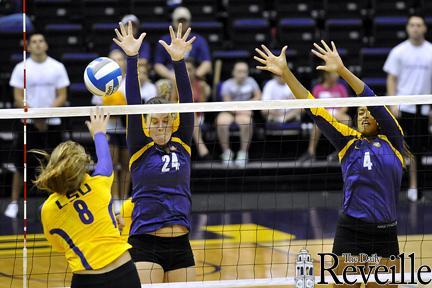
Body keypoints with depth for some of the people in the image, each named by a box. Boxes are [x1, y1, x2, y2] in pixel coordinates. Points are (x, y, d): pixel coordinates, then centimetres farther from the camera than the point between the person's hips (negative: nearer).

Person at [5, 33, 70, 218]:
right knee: (22, 164, -1)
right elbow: (18, 98, -4)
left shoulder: (57, 67, 2)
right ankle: (14, 203, 9)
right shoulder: (21, 69, 0)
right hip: (29, 124, -1)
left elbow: (62, 96, 0)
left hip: (52, 124, 1)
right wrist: (34, 115, -17)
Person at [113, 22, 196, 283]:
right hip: (145, 244, -3)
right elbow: (133, 105, -7)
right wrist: (132, 58, -16)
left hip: (180, 245, 3)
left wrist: (179, 61, -15)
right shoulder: (140, 149, 2)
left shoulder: (182, 144, 8)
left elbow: (187, 102, -3)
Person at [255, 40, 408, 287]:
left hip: (386, 234, 0)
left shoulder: (392, 142, 3)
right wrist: (286, 73, -6)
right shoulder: (348, 142, 7)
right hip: (351, 232, 0)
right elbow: (314, 110, 2)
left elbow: (375, 102, -10)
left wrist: (342, 70, -20)